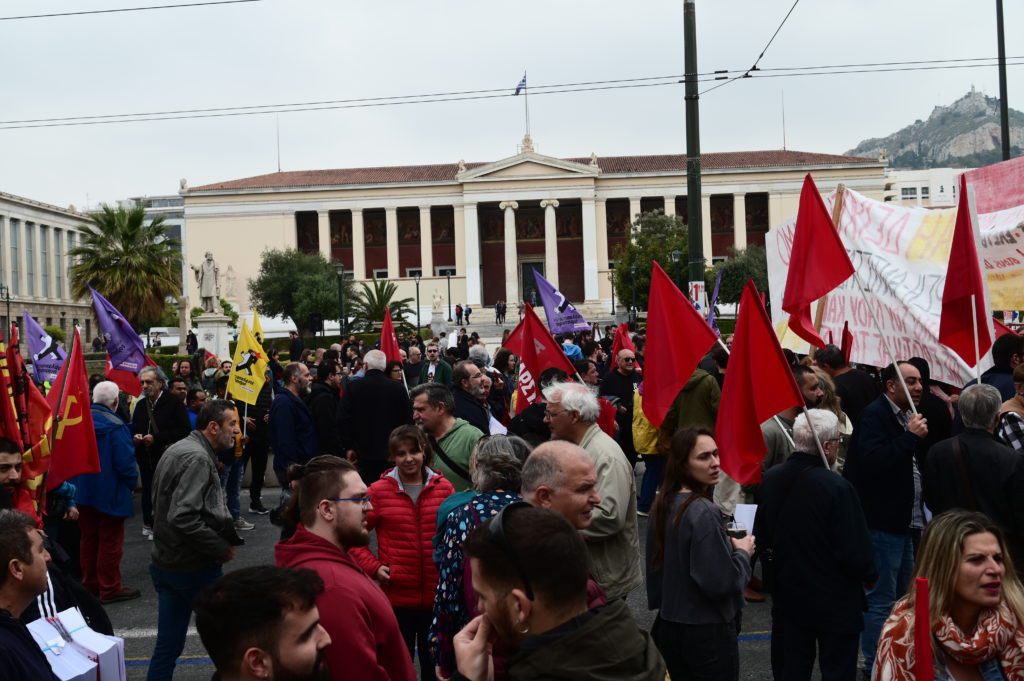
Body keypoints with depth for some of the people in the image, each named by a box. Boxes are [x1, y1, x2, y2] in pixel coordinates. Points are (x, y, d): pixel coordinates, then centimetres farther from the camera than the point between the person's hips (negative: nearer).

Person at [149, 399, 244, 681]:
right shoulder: (197, 458, -20)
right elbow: (183, 518, -29)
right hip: (193, 567, -9)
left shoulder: (179, 449, 11)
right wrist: (222, 548, -18)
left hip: (165, 563, 9)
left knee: (168, 645, 11)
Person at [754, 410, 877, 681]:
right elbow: (855, 550, -20)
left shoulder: (771, 479, -5)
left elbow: (762, 537, 6)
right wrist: (870, 575, -1)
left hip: (786, 596, 5)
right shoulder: (836, 487, -24)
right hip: (834, 602, -5)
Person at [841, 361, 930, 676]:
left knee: (900, 596, 19)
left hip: (905, 521, 10)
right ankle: (875, 666, 7)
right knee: (880, 599, -3)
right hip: (882, 523, -10)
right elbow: (874, 461, -29)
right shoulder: (875, 415, -14)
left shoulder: (908, 417, 13)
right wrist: (911, 437, -24)